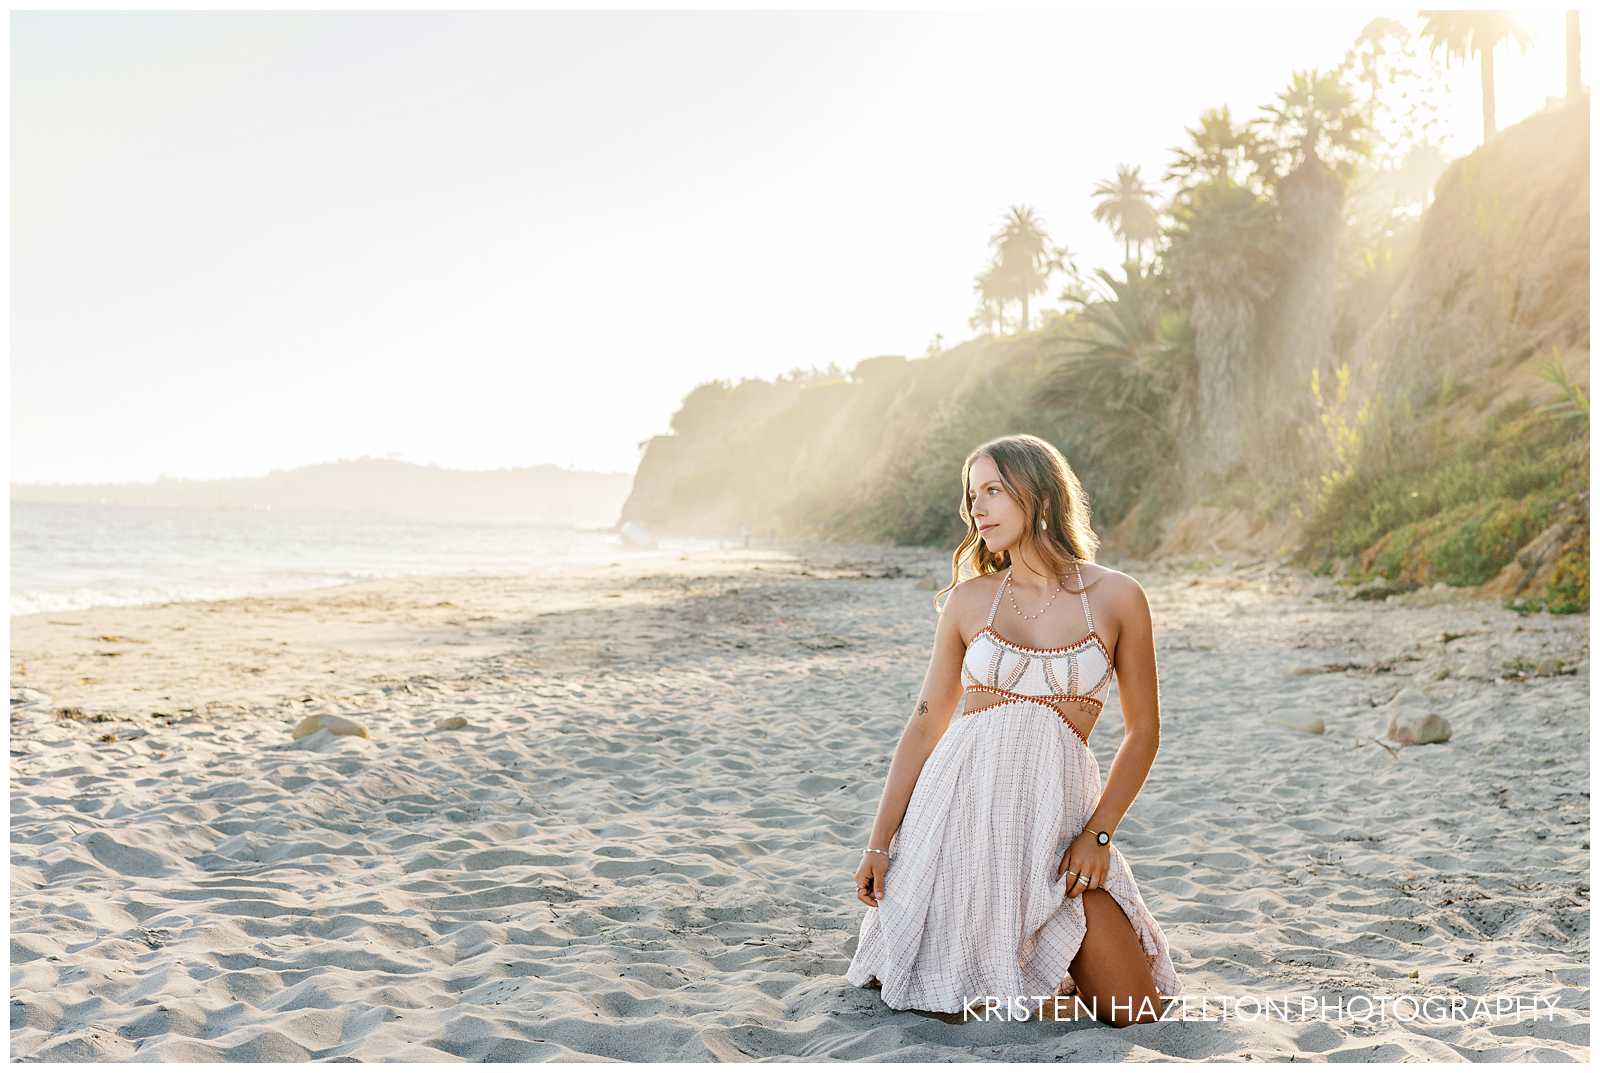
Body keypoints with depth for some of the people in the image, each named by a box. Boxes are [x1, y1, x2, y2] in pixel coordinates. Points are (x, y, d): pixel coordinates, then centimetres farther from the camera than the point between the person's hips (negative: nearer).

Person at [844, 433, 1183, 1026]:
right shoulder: (969, 599, 3)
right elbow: (925, 722, 5)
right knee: (950, 1001, -2)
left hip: (1056, 815, 0)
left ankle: (1041, 939, 24)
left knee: (1133, 1010, -4)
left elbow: (1143, 730, 4)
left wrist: (1098, 833, -6)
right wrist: (879, 842, 1)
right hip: (964, 800, 1)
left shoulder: (1117, 598, -1)